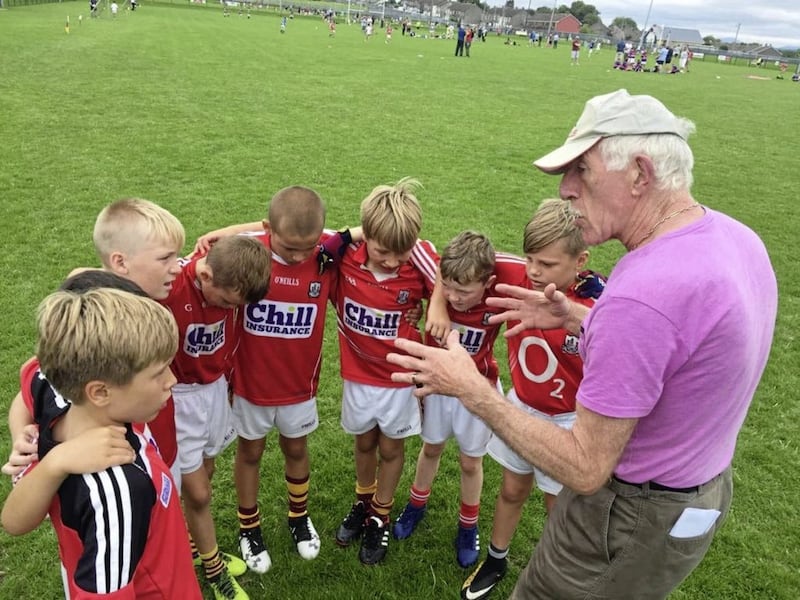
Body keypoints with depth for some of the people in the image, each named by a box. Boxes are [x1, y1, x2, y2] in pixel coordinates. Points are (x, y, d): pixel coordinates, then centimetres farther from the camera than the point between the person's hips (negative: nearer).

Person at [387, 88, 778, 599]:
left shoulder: (641, 295, -36)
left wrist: (471, 389, -22)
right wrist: (576, 319, 4)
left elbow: (583, 470, -27)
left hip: (630, 517, -8)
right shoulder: (736, 237, -6)